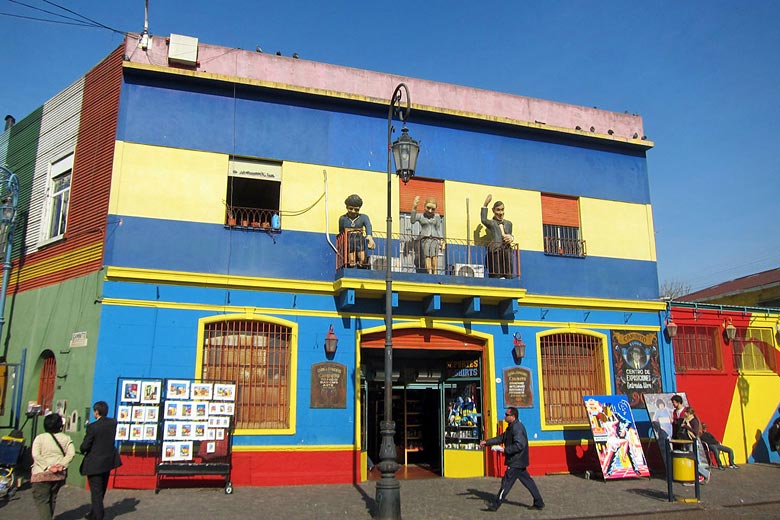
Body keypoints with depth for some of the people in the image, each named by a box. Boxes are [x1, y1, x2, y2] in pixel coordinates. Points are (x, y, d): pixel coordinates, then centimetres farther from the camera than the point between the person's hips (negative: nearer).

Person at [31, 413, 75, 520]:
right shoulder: (66, 438, 4)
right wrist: (62, 465, -8)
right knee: (52, 499, 18)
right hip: (59, 474, 4)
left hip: (42, 474, -3)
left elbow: (36, 455, -13)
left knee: (41, 499, -1)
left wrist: (47, 467, -13)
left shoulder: (40, 438, -3)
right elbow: (71, 453, -7)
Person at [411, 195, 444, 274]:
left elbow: (439, 229, 13)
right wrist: (414, 207, -13)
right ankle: (429, 273, -24)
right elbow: (412, 220, -8)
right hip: (425, 239, -1)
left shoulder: (437, 217, 14)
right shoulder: (420, 216, 10)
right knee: (427, 256, -16)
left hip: (435, 239, 1)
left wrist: (441, 241, 4)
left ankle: (435, 273, -25)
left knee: (434, 255, -18)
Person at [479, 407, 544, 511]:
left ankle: (495, 505, 4)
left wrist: (505, 450, -22)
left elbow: (519, 445, -27)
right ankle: (539, 503, 20)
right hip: (519, 462, 10)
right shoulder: (511, 427, 13)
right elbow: (501, 438, 17)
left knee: (506, 482, -3)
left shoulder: (517, 428, -20)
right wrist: (487, 442, 10)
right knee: (528, 481, 14)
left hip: (516, 462, -10)